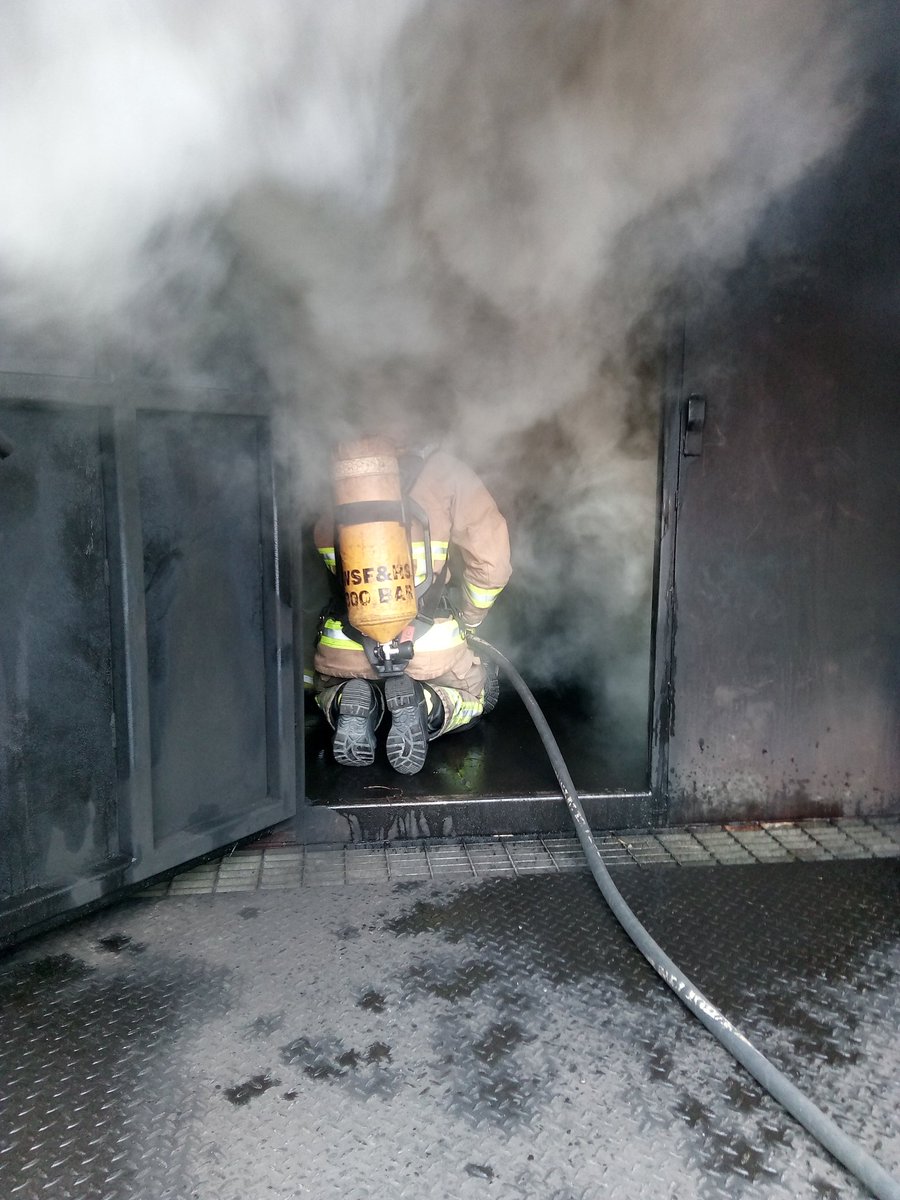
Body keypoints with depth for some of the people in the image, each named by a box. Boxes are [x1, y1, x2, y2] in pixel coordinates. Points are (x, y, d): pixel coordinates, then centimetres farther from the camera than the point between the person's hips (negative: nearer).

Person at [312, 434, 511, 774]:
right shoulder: (443, 472, 1)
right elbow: (491, 563, -3)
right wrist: (468, 619, 15)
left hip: (343, 647, 2)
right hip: (428, 647, -2)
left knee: (329, 688, 36)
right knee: (480, 692, 28)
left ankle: (350, 704, 0)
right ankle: (425, 705, -5)